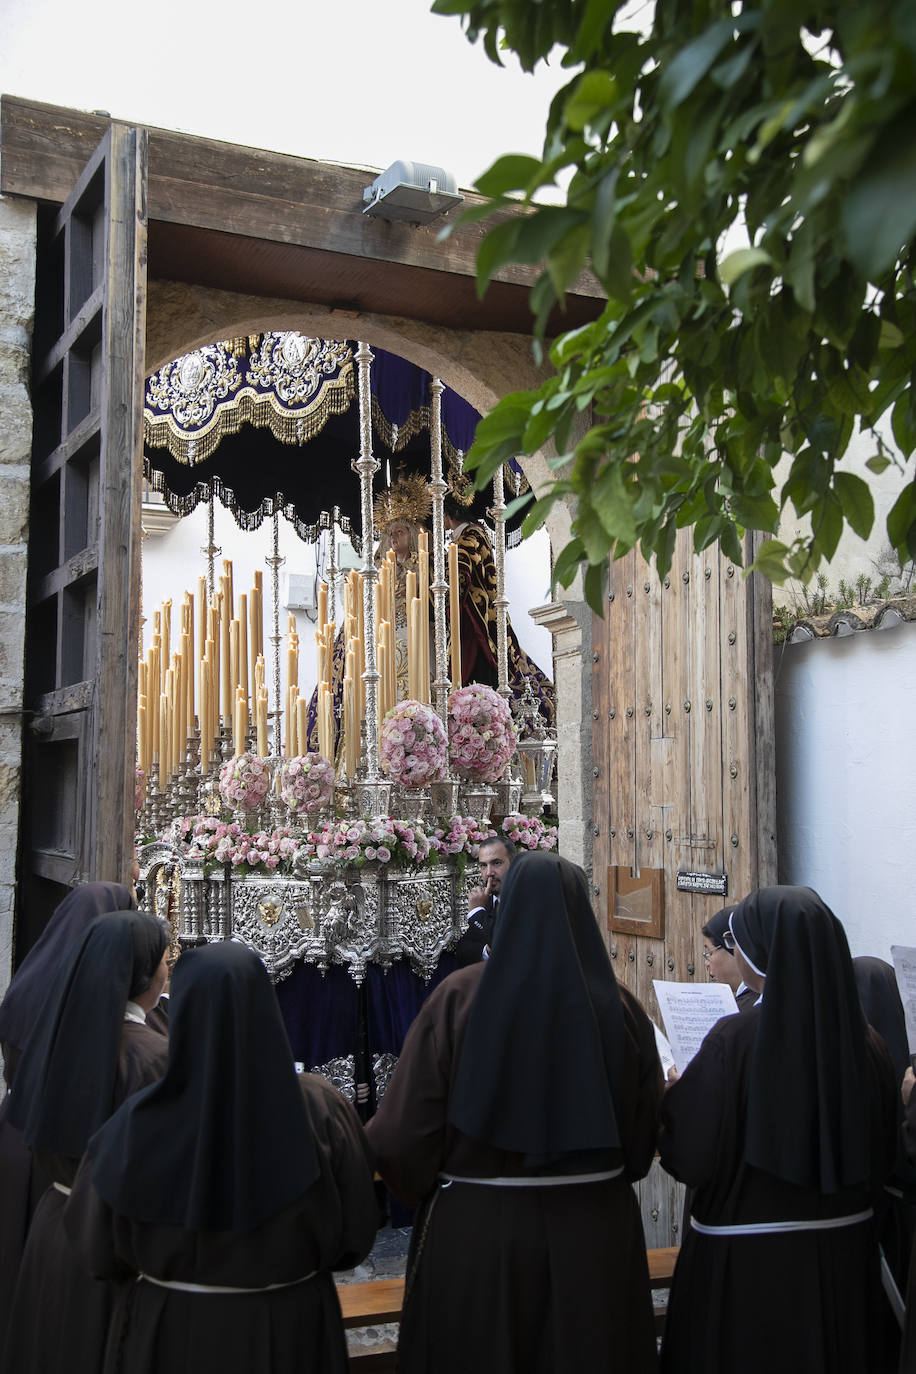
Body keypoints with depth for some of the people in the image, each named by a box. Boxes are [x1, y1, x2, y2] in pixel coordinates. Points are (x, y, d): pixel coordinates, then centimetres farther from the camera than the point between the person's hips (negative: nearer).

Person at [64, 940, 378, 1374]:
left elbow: (97, 1248, -8)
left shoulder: (138, 1126, -19)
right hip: (294, 1329, 0)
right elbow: (355, 1236, -9)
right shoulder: (321, 1110, -18)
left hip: (172, 1337, 0)